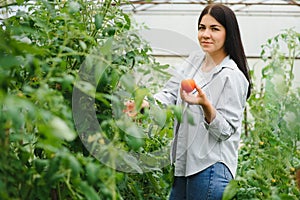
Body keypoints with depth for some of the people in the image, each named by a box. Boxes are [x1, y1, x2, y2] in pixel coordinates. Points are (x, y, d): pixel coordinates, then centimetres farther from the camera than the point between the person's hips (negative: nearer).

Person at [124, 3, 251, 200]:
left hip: (211, 168, -7)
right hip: (185, 162, 8)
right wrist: (144, 104, -13)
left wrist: (206, 105, -32)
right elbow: (170, 93, 5)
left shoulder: (233, 77, -15)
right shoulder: (195, 59, 8)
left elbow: (225, 131, -15)